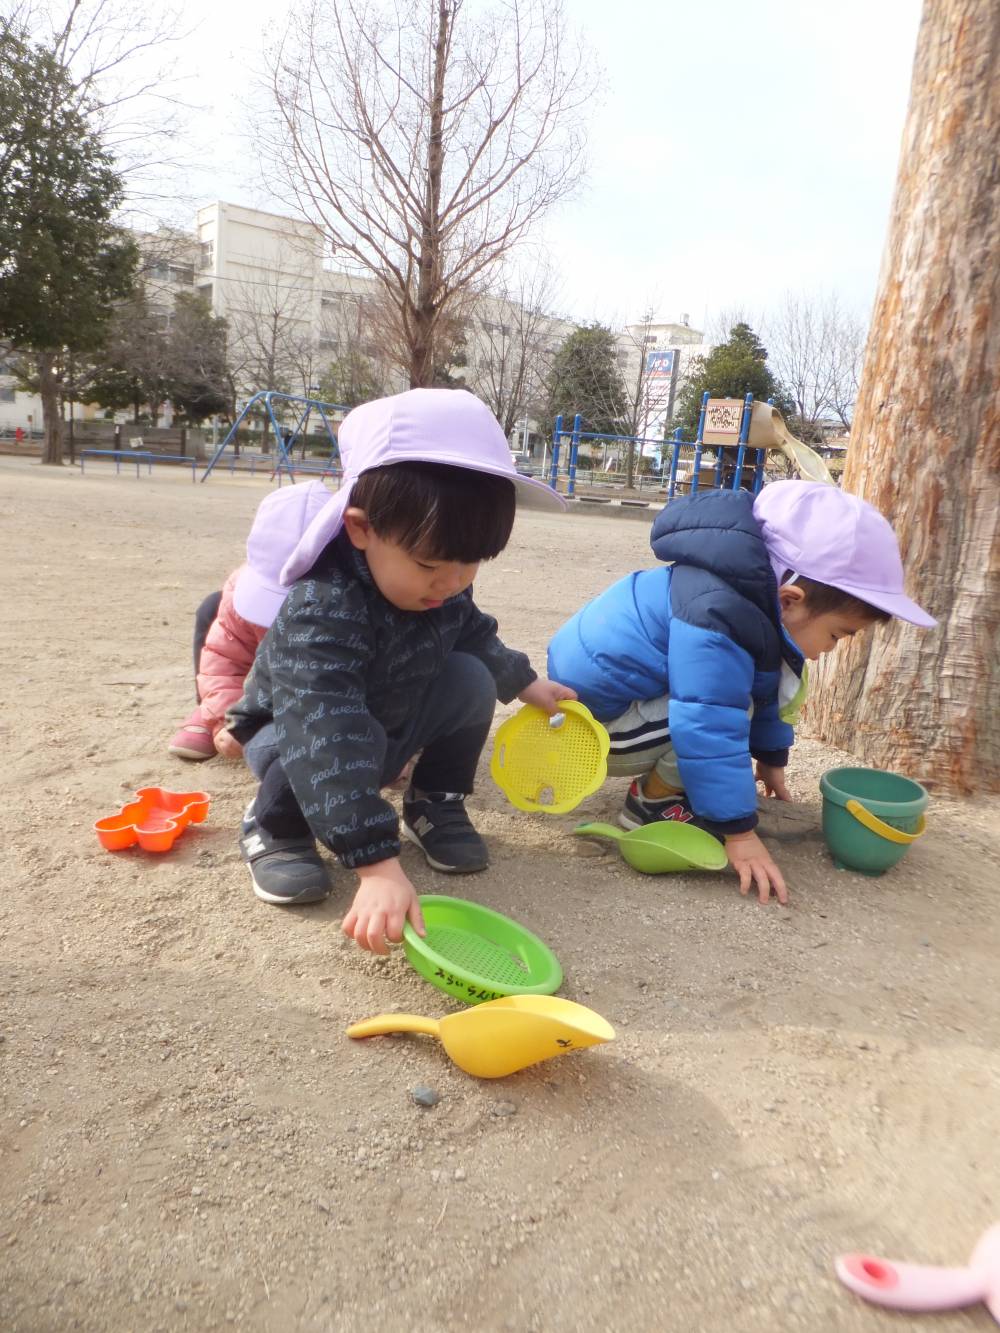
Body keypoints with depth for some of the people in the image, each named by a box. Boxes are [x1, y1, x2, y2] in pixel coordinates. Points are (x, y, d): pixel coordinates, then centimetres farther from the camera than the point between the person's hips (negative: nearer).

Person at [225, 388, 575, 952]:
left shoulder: (441, 586, -17)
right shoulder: (323, 611, -41)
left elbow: (474, 635, 8)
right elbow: (328, 739, -50)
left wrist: (524, 682, 19)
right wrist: (377, 864, -55)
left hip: (393, 720, 6)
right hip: (294, 732, -6)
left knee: (471, 678, -15)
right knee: (320, 742, -39)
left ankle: (436, 802, 6)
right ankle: (275, 826, -6)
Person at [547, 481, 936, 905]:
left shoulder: (764, 600, -2)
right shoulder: (717, 621, -34)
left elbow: (765, 693, 14)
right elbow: (711, 730, -34)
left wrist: (771, 760, 24)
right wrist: (738, 832, -27)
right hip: (593, 717, -9)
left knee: (783, 682, 4)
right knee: (726, 703, -29)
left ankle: (672, 781, 7)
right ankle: (650, 801, -7)